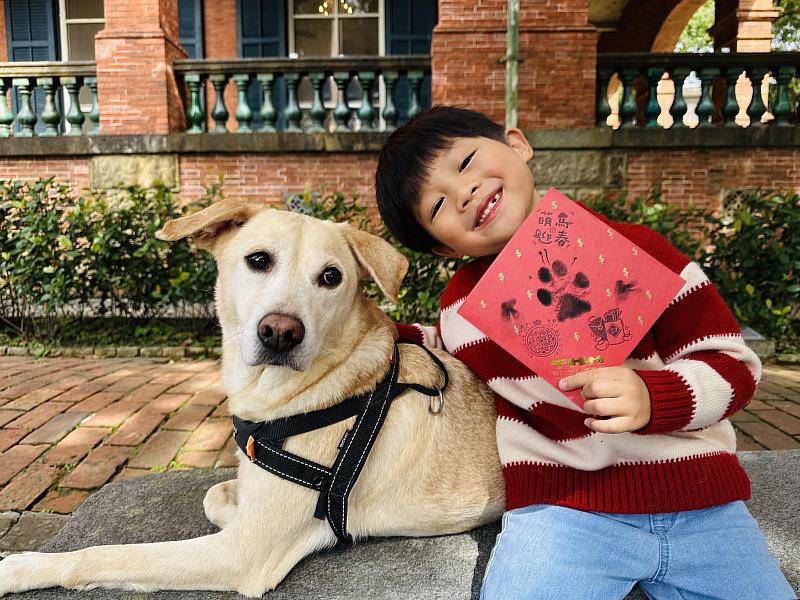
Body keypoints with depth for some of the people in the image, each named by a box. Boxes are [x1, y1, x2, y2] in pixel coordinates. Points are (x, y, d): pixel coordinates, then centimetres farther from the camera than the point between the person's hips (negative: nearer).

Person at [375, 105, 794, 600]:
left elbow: (734, 364, -5)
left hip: (701, 503, 1)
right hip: (560, 509, 0)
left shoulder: (635, 249, -8)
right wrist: (382, 337, 6)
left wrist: (654, 397, -27)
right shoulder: (460, 303, 1)